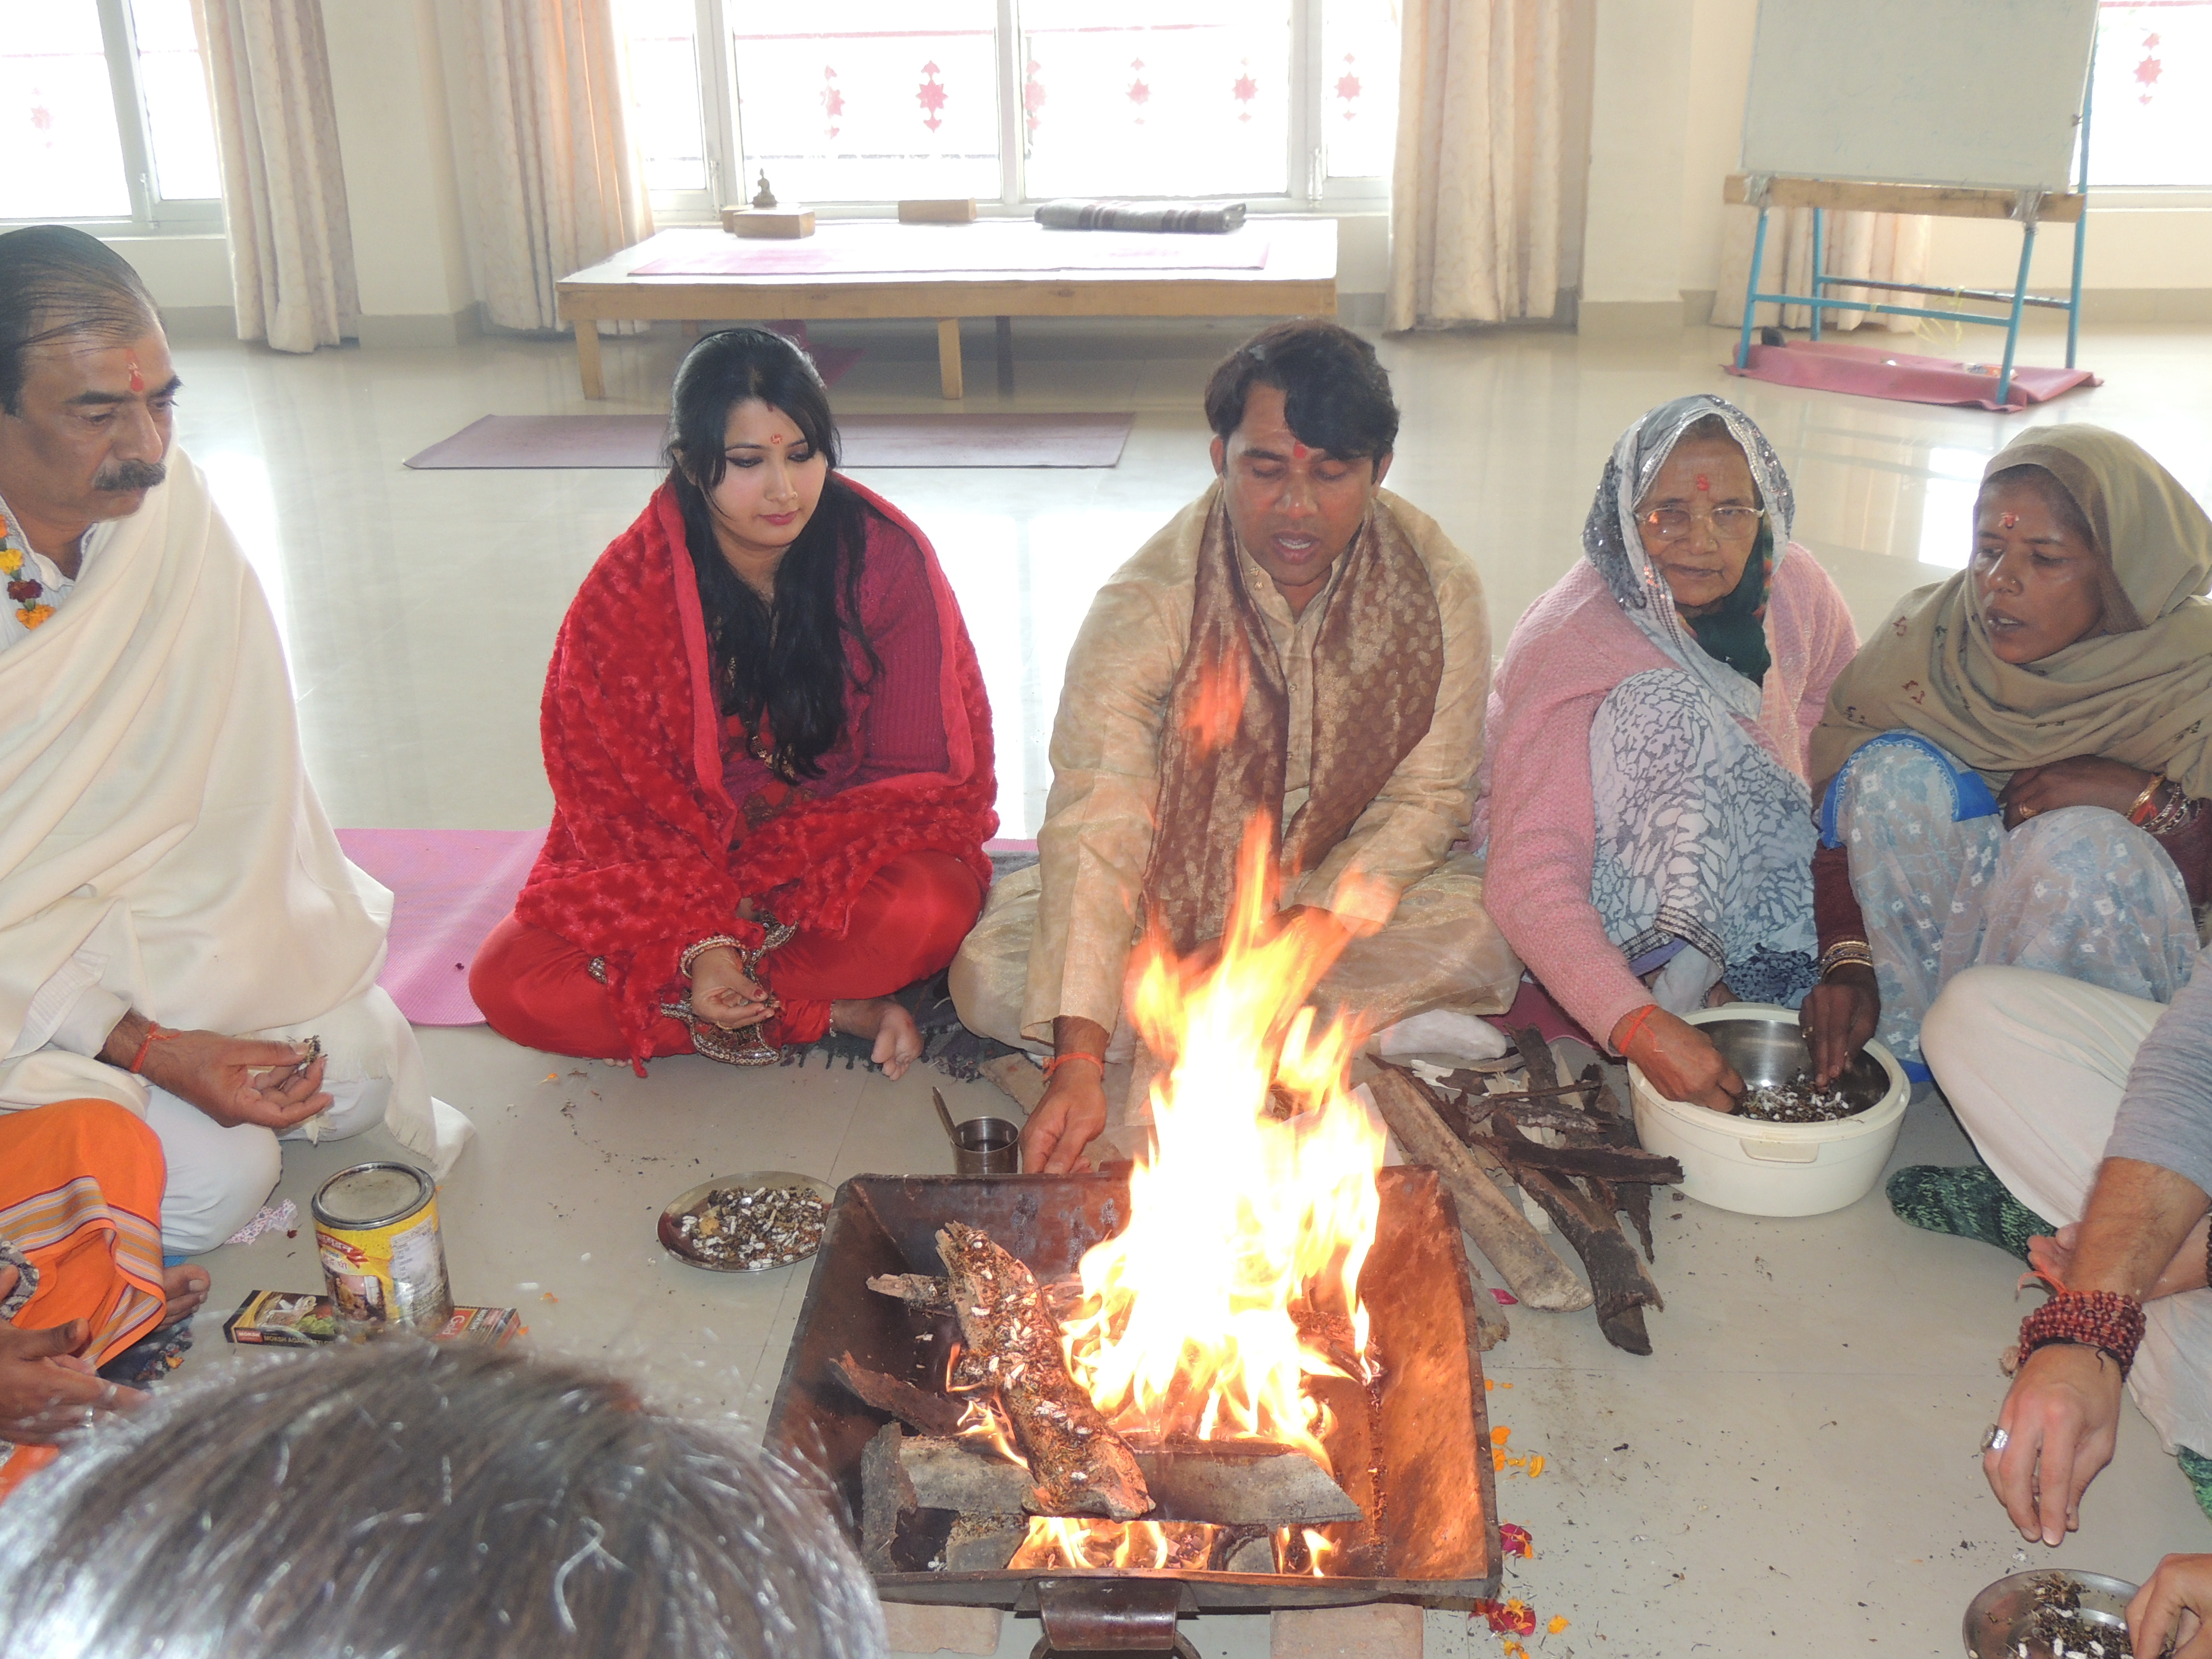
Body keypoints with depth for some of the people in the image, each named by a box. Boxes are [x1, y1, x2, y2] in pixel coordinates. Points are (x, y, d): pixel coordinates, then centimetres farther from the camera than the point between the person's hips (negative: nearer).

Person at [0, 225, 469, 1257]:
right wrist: (144, 1046, -25)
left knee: (358, 1067, -7)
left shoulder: (165, 502, -10)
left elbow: (235, 771, -5)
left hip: (140, 915, 5)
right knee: (216, 1177, -17)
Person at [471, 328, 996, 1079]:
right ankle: (835, 1009, -19)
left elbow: (921, 770, -10)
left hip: (849, 849, -2)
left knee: (927, 908, -37)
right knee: (507, 982, -21)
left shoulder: (889, 556, -12)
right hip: (682, 864, 3)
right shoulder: (627, 592, -9)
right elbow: (622, 795, -6)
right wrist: (703, 941, -24)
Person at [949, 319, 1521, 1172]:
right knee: (993, 975, -25)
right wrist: (1078, 1063, -43)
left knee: (1486, 939, -28)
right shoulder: (1144, 604, -25)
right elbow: (1096, 823, -33)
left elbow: (1428, 799, -8)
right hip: (1170, 889, -1)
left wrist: (1316, 926, -25)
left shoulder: (1440, 589, -16)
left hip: (1345, 884, 1)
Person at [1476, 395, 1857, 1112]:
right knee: (1666, 702, -29)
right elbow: (1532, 877, -34)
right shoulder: (1568, 643, -27)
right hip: (1611, 897, -5)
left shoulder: (1795, 588, -9)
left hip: (1744, 879, 5)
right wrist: (1641, 1027, -48)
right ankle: (1673, 989, -23)